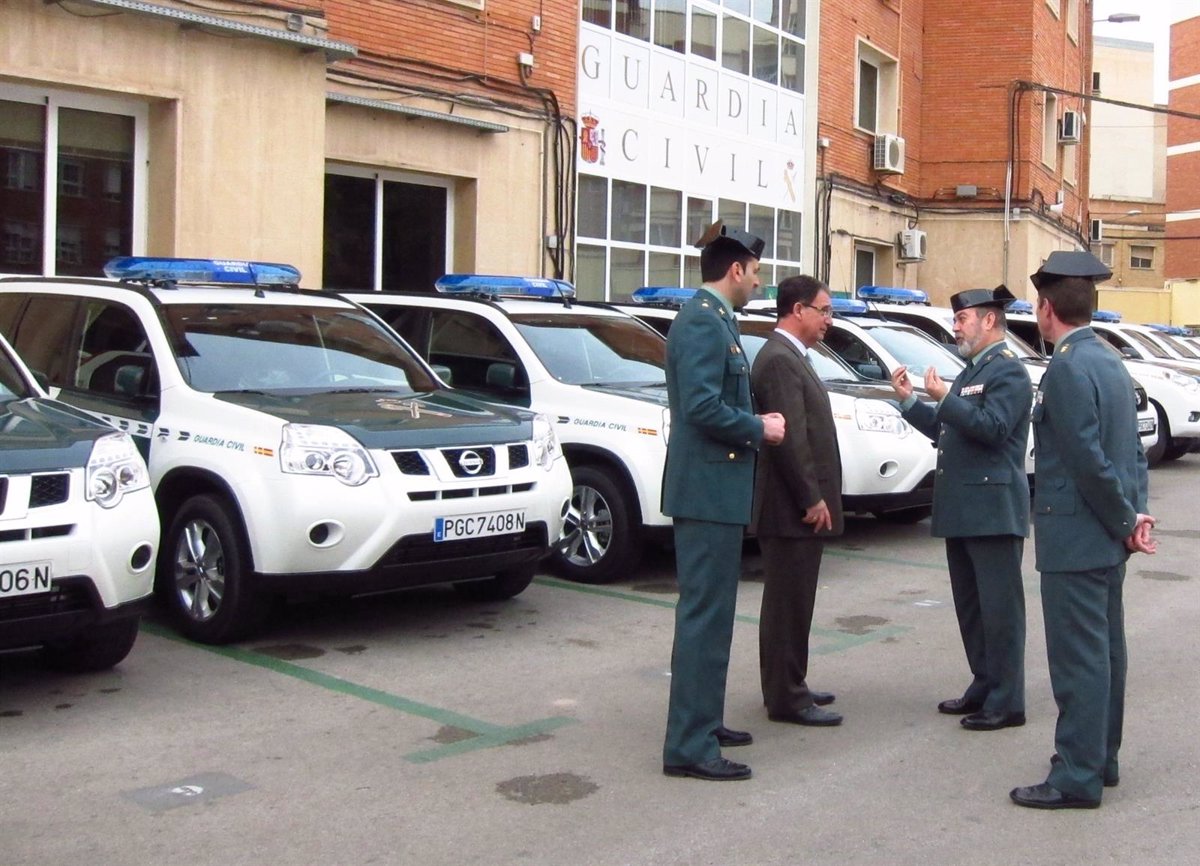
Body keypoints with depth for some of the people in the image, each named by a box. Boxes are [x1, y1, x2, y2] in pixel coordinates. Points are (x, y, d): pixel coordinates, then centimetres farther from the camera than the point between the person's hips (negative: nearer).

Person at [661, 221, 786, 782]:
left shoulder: (713, 320, 16)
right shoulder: (703, 322, -16)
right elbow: (702, 406, -25)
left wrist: (753, 426, 8)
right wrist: (758, 428, -12)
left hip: (715, 489, 11)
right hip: (707, 489, -11)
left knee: (709, 613, 18)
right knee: (705, 616, -7)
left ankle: (701, 721, 29)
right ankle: (689, 746, -2)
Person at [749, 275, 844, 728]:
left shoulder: (790, 357, 16)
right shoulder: (779, 360, -17)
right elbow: (789, 438, -22)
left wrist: (815, 498, 18)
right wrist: (812, 500, -19)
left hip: (799, 507, 11)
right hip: (792, 508, -11)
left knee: (792, 601, 17)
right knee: (788, 603, -3)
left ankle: (789, 686, 27)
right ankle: (786, 698, 4)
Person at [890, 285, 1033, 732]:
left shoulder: (1008, 371, -9)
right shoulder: (971, 372, 21)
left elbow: (992, 427, -21)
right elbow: (948, 431, 22)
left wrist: (944, 398, -18)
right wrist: (910, 401, 13)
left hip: (993, 510, -10)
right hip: (962, 510, 10)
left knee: (999, 608, -4)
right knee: (971, 608, 14)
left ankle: (1006, 702, 2)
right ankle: (983, 688, 24)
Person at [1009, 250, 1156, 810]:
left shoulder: (1066, 369, -18)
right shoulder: (1110, 361, 12)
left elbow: (1090, 460, -21)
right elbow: (1132, 450, 12)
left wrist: (1125, 520, -10)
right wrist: (1137, 512, 4)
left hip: (1075, 540, -10)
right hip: (1107, 539, 10)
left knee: (1078, 658, -4)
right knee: (1104, 649, 16)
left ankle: (1077, 778, 3)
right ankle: (1101, 759, 28)